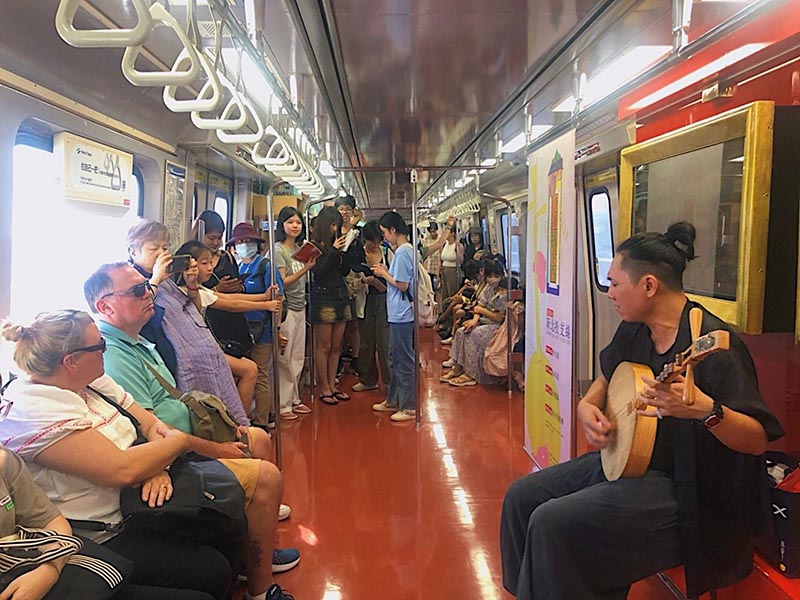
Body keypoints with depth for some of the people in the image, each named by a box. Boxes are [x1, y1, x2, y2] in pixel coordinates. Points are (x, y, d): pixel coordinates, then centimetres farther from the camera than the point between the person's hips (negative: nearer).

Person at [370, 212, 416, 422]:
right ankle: (393, 401, 29)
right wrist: (385, 272, 8)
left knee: (404, 360, -2)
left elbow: (402, 285, -19)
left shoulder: (402, 251, -17)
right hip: (399, 313, 10)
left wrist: (384, 273, -6)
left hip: (402, 314, -10)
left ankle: (410, 407, 6)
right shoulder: (406, 249, 12)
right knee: (395, 358, 18)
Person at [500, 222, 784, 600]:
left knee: (552, 522, -23)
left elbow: (760, 439, -23)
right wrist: (587, 405, 1)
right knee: (522, 496, 5)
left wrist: (705, 410, -43)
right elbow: (607, 377, 22)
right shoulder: (633, 332, 2)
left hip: (687, 491, -8)